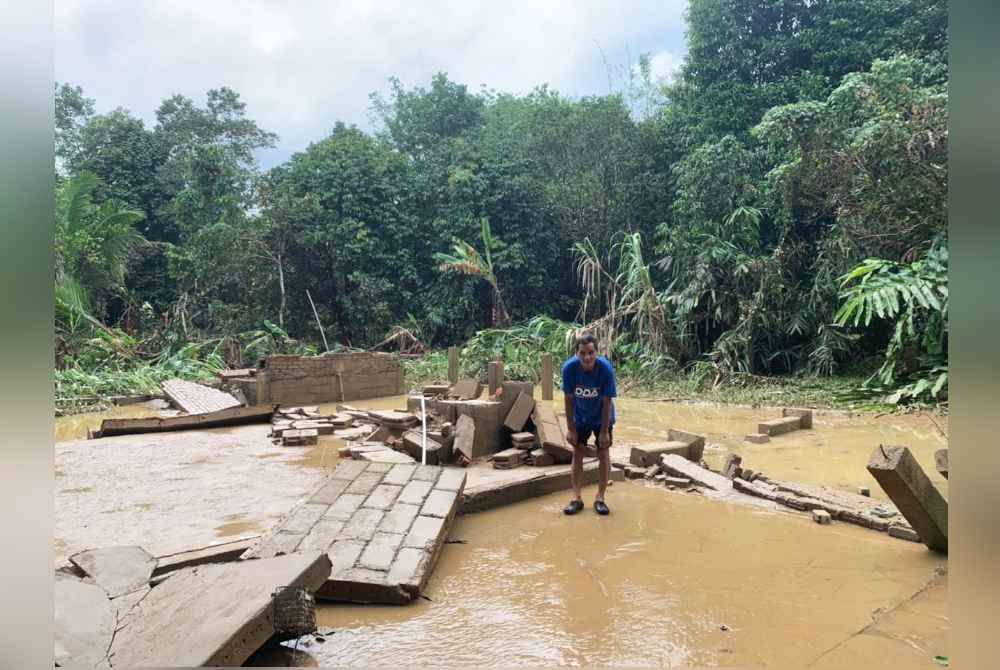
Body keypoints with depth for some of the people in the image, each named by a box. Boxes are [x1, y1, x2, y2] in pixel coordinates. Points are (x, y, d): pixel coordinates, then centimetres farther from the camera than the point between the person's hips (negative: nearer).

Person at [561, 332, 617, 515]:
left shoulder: (606, 368, -31)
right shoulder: (569, 368, -28)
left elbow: (607, 401, -22)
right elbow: (568, 399, -16)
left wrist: (604, 431, -18)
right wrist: (570, 428, -13)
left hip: (602, 418, -1)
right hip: (580, 417, 1)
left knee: (603, 453, 1)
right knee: (578, 453, 2)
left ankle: (600, 498, 12)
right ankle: (576, 498, 10)